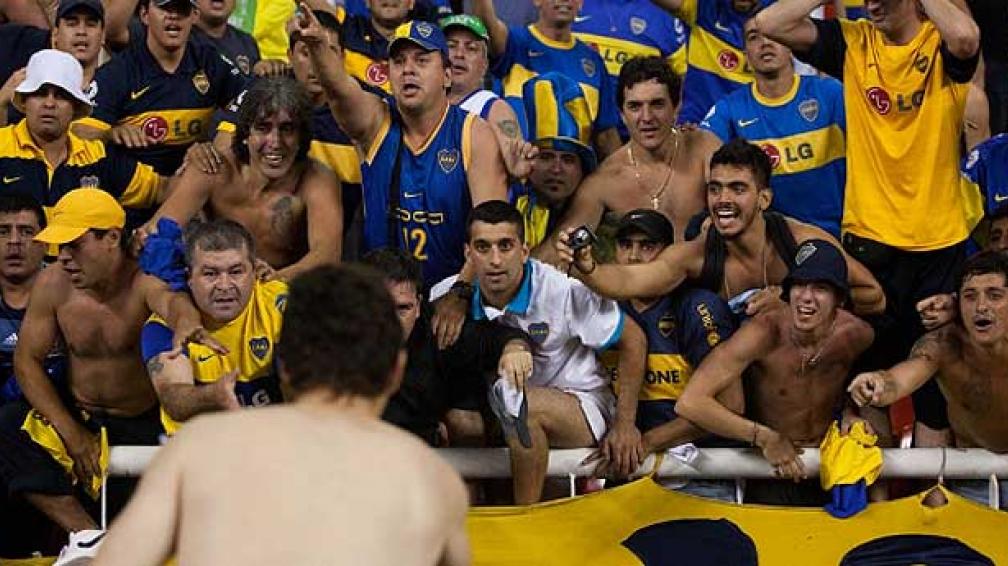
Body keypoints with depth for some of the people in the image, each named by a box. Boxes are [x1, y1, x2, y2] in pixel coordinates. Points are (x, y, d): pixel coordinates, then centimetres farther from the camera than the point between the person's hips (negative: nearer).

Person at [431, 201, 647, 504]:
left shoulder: (563, 293, -20)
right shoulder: (449, 295, -9)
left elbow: (632, 339, -9)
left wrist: (625, 423, -8)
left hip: (580, 405, -4)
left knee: (522, 403, -36)